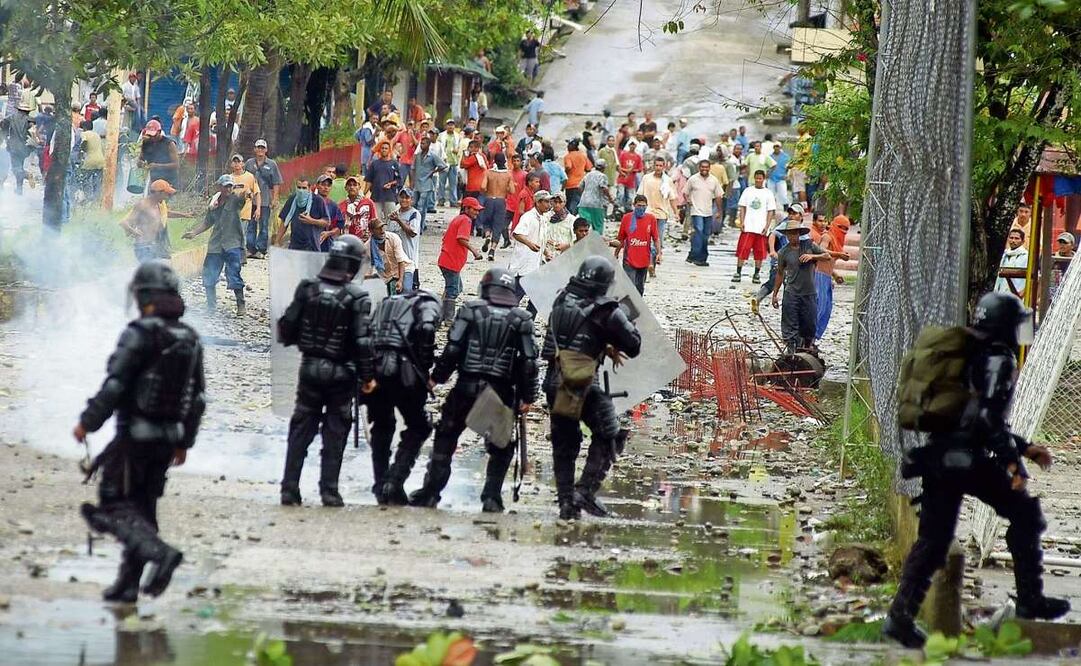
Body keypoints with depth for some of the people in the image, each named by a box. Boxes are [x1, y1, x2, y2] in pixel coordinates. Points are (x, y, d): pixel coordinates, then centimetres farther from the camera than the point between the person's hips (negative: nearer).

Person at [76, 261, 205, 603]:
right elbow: (198, 398, 12)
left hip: (134, 436, -7)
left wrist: (87, 422, -8)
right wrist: (184, 442, 21)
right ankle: (128, 584, 15)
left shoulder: (140, 334, -15)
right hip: (168, 438, 7)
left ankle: (159, 553, -24)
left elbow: (114, 386, -19)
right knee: (142, 508, 15)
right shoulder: (190, 339, 7)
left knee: (115, 508, -2)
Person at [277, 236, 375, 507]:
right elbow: (362, 340, -15)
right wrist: (368, 376, -6)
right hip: (341, 373, -3)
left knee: (301, 430, 10)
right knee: (335, 434, 6)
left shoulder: (307, 288, -4)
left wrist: (296, 341, 20)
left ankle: (289, 489, 7)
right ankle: (329, 491, 4)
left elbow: (287, 327, -2)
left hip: (310, 369, 3)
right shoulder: (357, 297, -13)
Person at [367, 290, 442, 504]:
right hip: (403, 372, -5)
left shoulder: (386, 304, 29)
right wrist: (425, 365, -4)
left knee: (382, 427, 20)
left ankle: (381, 486, 17)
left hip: (374, 368, 5)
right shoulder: (428, 305, 12)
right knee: (418, 427, 8)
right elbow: (426, 328, -11)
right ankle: (394, 481, -6)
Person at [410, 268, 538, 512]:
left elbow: (453, 349, -5)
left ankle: (430, 493, 10)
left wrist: (437, 377, 7)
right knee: (500, 448, 15)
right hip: (501, 391, 0)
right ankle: (491, 497, 5)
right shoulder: (521, 320, 4)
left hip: (466, 388, 0)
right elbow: (528, 361, 0)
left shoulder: (471, 311, 0)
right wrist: (527, 397, 7)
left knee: (445, 439, 14)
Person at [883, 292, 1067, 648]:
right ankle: (1030, 600, 9)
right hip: (970, 459, -8)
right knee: (1024, 514, 8)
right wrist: (1012, 460, -16)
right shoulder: (998, 360, -7)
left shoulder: (973, 356, 23)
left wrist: (1024, 448, 32)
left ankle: (901, 615, 1)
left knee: (933, 538, 8)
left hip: (938, 458, 8)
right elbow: (989, 418, -19)